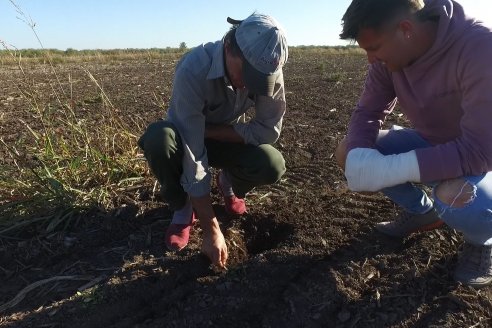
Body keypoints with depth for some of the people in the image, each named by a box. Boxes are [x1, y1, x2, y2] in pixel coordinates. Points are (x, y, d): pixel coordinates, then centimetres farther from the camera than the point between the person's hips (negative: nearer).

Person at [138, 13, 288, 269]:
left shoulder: (268, 69, -23)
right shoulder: (192, 70, -35)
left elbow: (269, 130, -18)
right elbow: (192, 155, -36)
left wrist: (208, 129, -26)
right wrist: (211, 230, -34)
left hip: (228, 139, 3)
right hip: (188, 136, -2)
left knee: (272, 166, -27)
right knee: (157, 138, -37)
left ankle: (229, 183, 10)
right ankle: (183, 208, -7)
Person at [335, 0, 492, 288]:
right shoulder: (389, 54, -15)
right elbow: (368, 112, -10)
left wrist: (390, 169, -42)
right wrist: (359, 157, -31)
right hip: (430, 145, 6)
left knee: (456, 199, -38)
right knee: (348, 152, -10)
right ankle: (421, 212, 12)